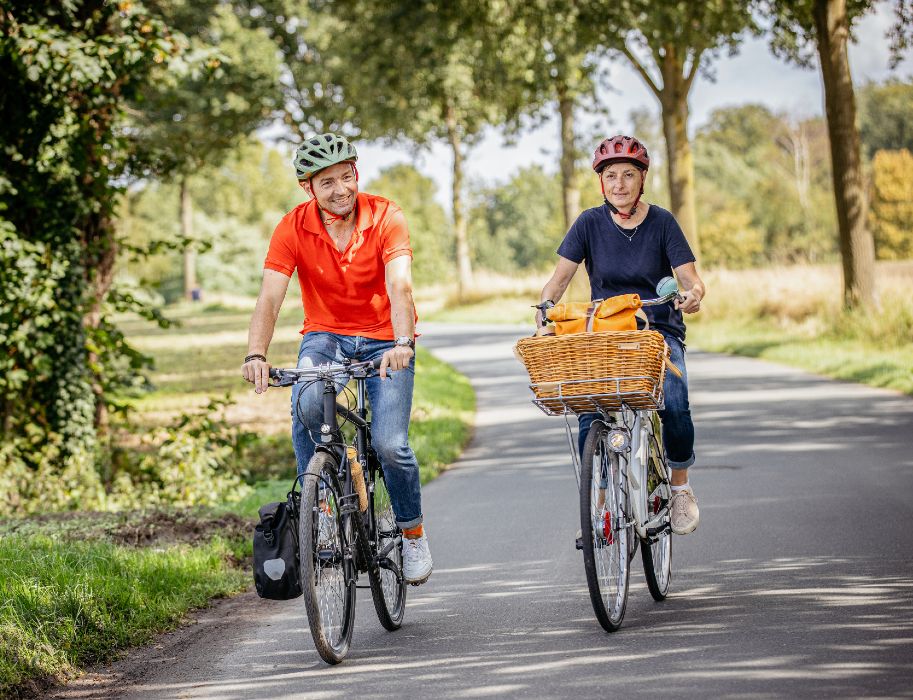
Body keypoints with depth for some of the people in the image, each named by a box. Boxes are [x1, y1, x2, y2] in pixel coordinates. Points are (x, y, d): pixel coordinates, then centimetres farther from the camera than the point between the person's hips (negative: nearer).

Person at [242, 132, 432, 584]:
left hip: (383, 340, -1)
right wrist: (255, 355, -39)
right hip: (325, 335, 1)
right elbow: (270, 297, -21)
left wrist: (402, 343, -47)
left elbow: (399, 285, -29)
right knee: (306, 405, -31)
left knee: (389, 444, -18)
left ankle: (412, 531, 9)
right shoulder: (294, 227, -13)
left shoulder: (385, 217, -16)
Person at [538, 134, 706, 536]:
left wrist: (693, 294, -31)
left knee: (674, 405, -28)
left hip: (659, 330, -1)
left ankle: (680, 486, -4)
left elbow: (690, 279, -8)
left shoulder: (662, 223, -2)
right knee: (591, 417, -22)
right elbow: (560, 278, -1)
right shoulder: (590, 223, 0)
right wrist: (545, 304, -21)